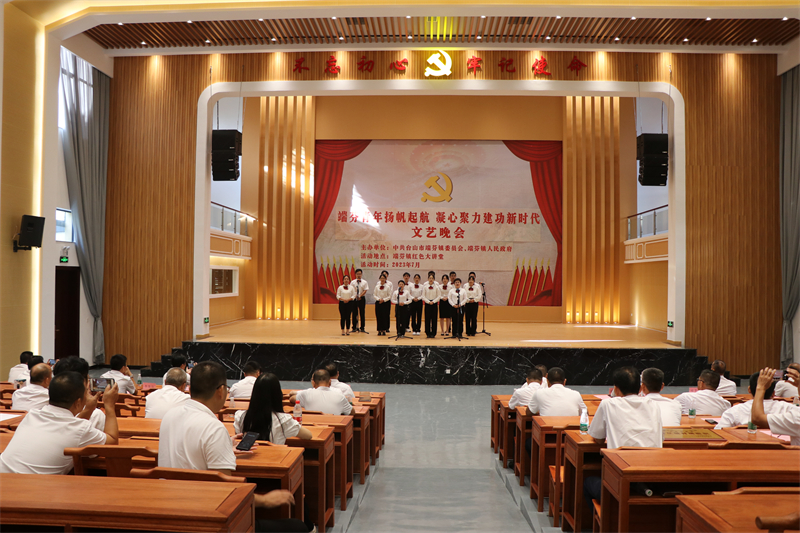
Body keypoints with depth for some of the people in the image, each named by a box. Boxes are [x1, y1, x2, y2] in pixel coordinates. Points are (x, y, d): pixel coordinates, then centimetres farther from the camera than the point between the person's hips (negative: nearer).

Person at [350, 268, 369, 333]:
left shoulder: (364, 282, 2)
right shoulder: (352, 282, 3)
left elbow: (365, 290, -5)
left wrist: (360, 296, -17)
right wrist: (356, 296, -15)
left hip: (362, 298, 0)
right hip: (354, 298, 0)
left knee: (362, 313, 2)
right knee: (354, 313, 2)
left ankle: (362, 328, 8)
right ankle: (354, 328, 9)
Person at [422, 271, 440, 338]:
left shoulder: (436, 286, -1)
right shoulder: (425, 286, -2)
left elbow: (438, 296, 1)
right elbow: (423, 296, -1)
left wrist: (433, 301, -11)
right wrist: (428, 302, -11)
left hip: (434, 303, 0)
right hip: (427, 303, 0)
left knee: (434, 319, -1)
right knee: (427, 318, -1)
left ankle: (433, 333, 4)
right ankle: (428, 333, 4)